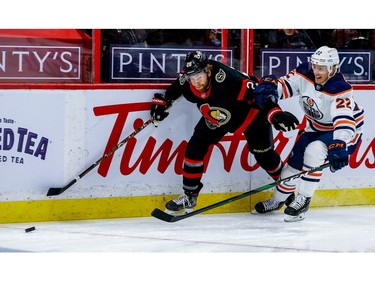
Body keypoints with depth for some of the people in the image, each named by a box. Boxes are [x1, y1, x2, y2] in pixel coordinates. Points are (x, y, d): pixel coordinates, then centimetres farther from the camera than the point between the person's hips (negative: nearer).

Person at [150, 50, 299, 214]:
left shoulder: (229, 79, -43)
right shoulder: (186, 83, -25)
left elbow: (259, 92, -43)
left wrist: (275, 114, -54)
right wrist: (161, 102, 1)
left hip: (249, 113, -5)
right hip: (215, 118, 5)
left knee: (264, 155, 2)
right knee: (194, 148, -6)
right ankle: (189, 196, 7)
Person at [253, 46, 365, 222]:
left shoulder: (340, 90, -34)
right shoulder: (306, 74, -16)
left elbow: (345, 121, -45)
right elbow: (285, 84, -10)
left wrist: (339, 148, -58)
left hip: (346, 130, -7)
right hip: (316, 127, 7)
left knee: (314, 151, -30)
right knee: (295, 160, 7)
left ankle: (303, 201, -17)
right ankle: (277, 200, 32)